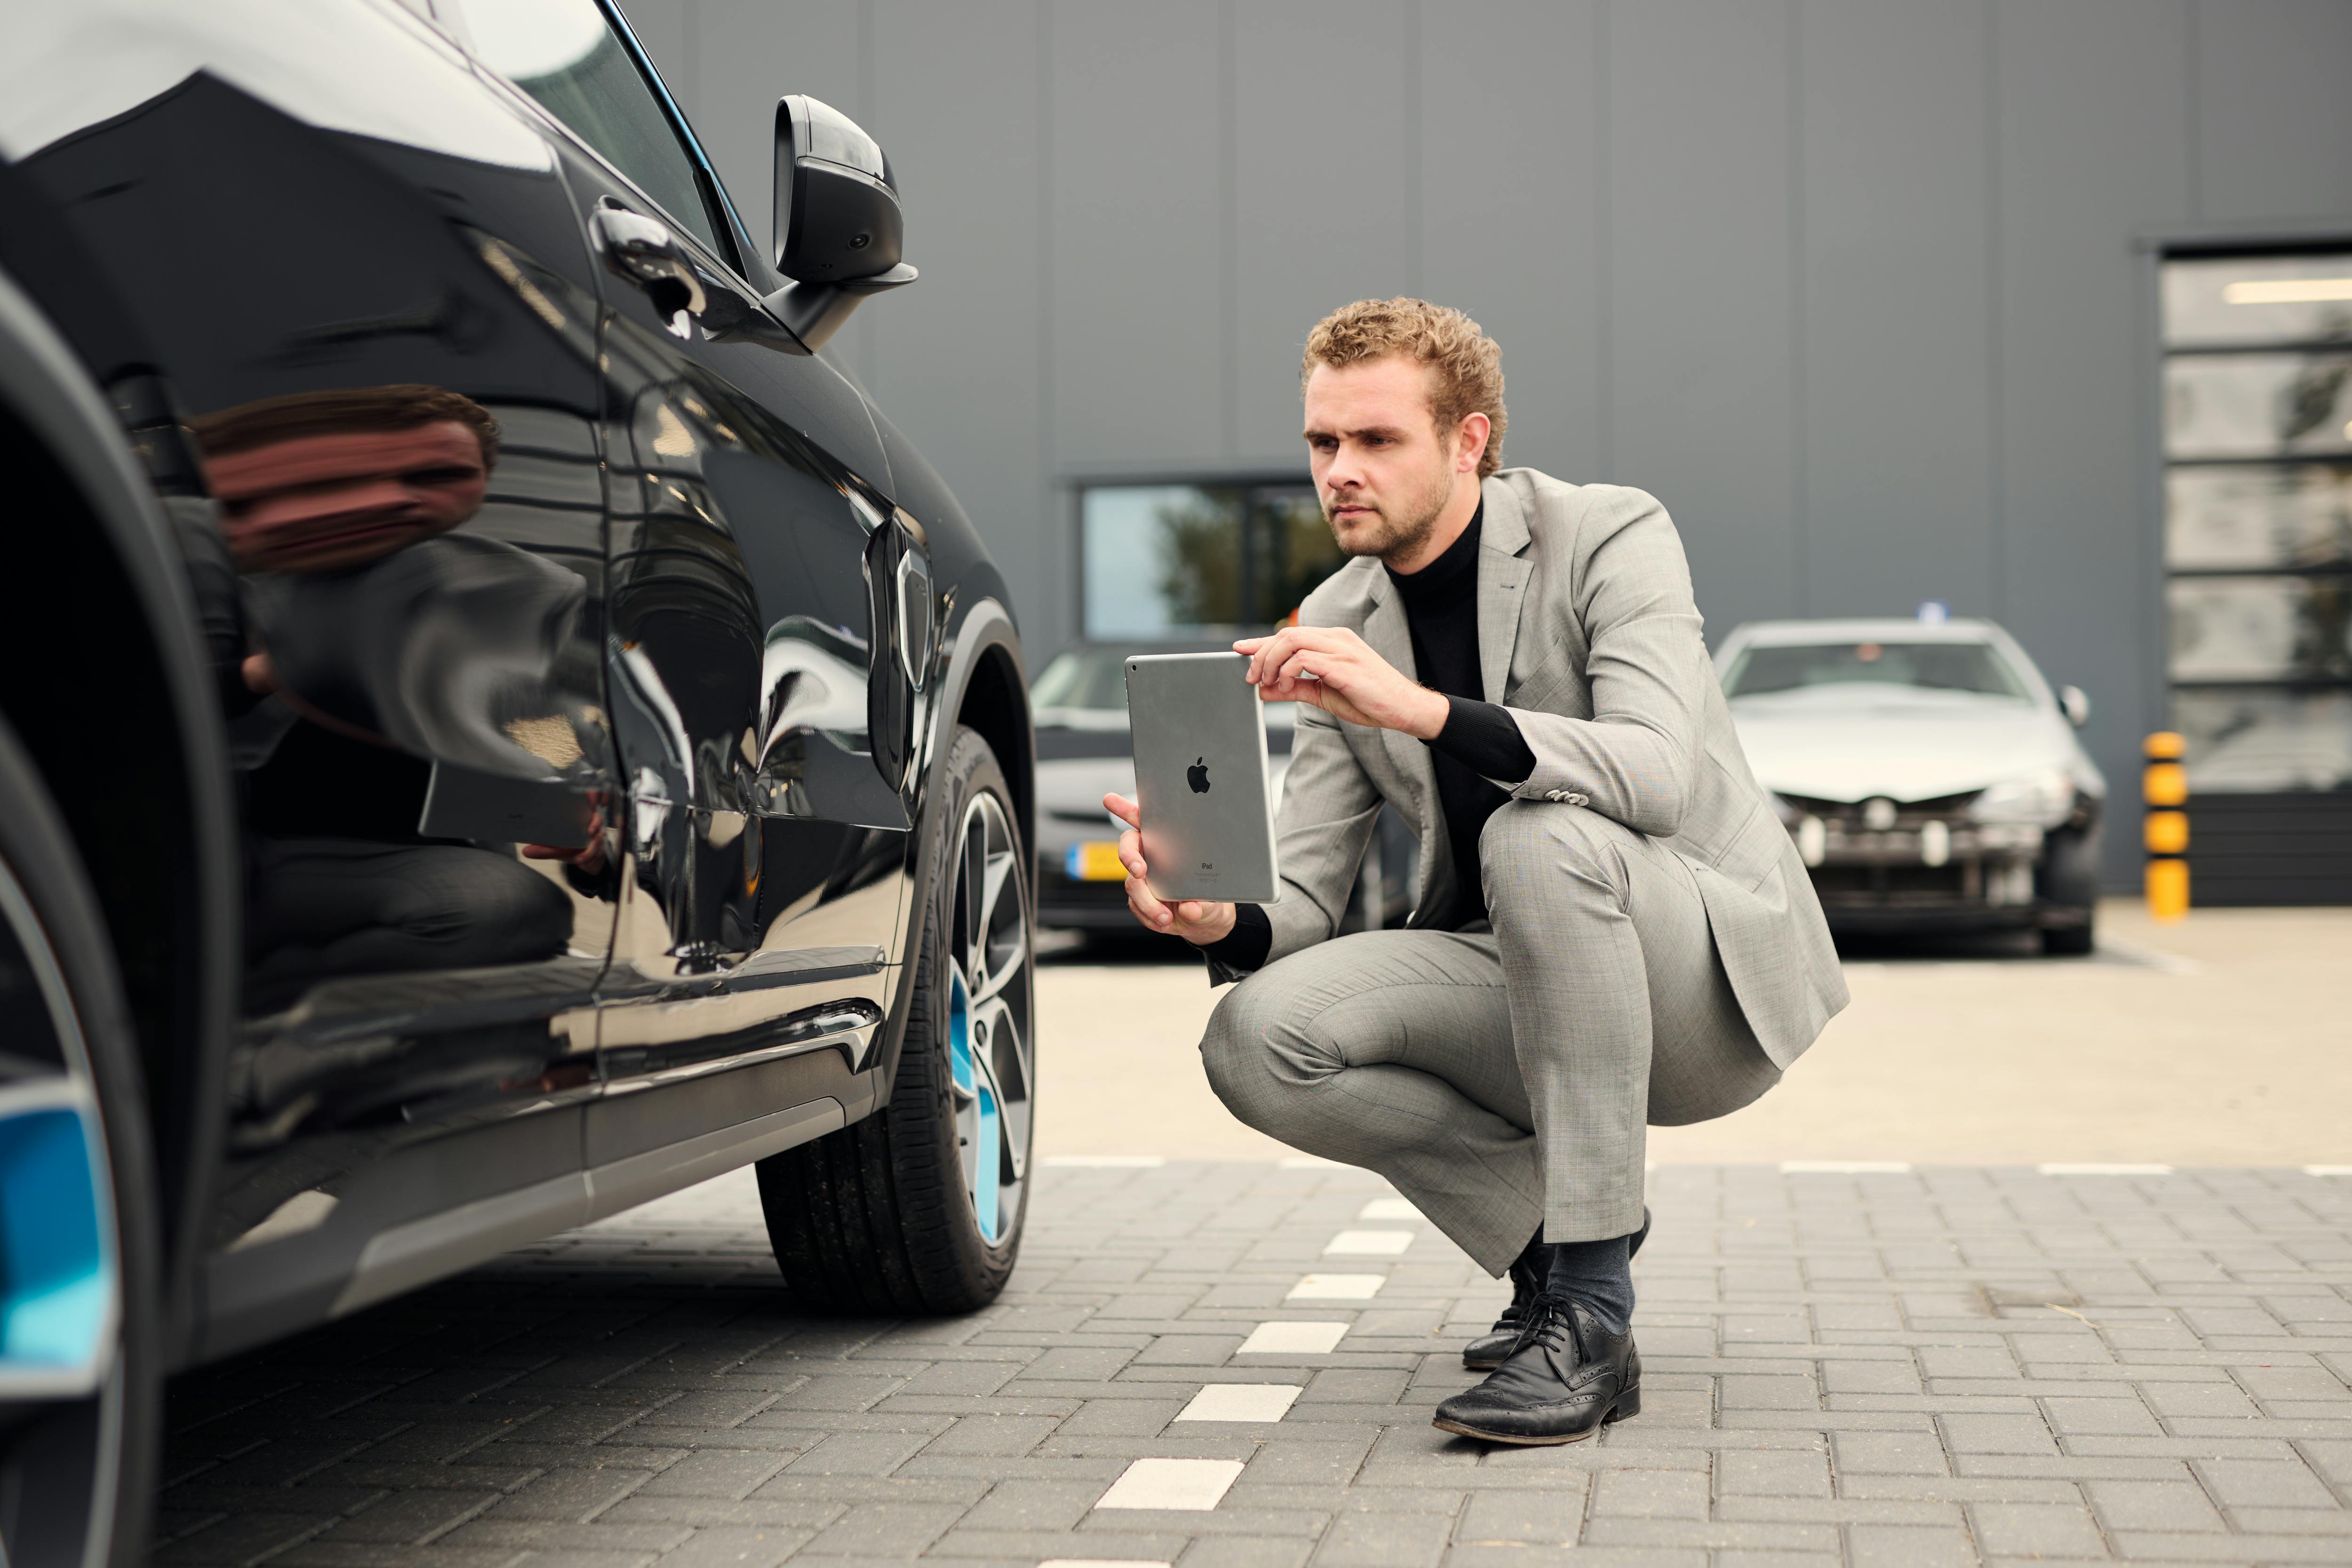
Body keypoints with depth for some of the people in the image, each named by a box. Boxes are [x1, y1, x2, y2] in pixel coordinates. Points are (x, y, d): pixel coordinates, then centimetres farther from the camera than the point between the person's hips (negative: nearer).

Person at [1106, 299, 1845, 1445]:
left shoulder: (1610, 536, -12)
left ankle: (1592, 1319, -29)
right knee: (1258, 1038, -20)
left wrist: (1426, 709, -42)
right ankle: (1549, 1223, 2)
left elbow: (1660, 772, -30)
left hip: (1717, 974, -5)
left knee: (1542, 836, -37)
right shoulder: (1334, 629, 4)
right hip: (1525, 986, 5)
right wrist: (1222, 920, -24)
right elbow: (1304, 898, 0)